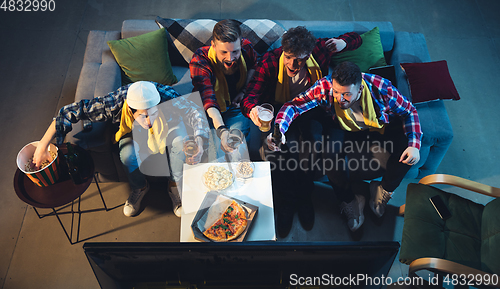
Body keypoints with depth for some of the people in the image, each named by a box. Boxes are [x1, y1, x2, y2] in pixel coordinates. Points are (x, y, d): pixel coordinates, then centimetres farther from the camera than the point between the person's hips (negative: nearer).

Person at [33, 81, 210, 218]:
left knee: (180, 140, -33)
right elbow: (70, 112, -31)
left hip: (167, 124, 0)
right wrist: (43, 146, -30)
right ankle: (139, 188, 1)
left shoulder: (166, 96, -40)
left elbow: (194, 111, -40)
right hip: (132, 130, 0)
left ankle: (176, 187, -9)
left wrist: (199, 143, -60)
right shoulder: (114, 103, -38)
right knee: (128, 154, -32)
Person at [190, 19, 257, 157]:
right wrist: (221, 130, -58)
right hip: (209, 109, -1)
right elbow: (207, 99, -42)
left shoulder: (246, 47, -17)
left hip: (235, 105, 2)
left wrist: (244, 90, -5)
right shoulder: (199, 60, -30)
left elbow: (254, 65, 11)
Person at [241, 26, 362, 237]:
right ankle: (288, 199, -2)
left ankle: (304, 195, -2)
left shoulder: (319, 50, -13)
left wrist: (343, 42, -19)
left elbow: (356, 38, 5)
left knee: (316, 142, -29)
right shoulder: (270, 62, -20)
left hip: (311, 109, 2)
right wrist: (252, 109, -53)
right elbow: (250, 95, -28)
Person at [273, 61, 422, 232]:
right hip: (342, 128, 0)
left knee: (406, 149, -23)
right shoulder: (324, 88, -33)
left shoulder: (381, 88, -32)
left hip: (380, 126, 1)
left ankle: (384, 190, 8)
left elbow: (409, 111, -17)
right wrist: (279, 129, -49)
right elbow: (293, 105, -29)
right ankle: (349, 200, -2)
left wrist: (414, 145, -30)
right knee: (329, 154, -30)